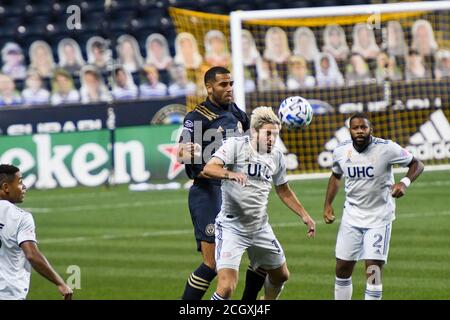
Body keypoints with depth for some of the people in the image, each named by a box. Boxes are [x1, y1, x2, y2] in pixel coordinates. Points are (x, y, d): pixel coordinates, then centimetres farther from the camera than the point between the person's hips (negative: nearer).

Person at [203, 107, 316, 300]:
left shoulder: (277, 157, 7)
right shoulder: (236, 146, -11)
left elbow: (283, 191, 22)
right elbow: (209, 168, -24)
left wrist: (304, 215, 20)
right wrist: (230, 174, -43)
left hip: (260, 228, 7)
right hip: (231, 227, -7)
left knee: (280, 276, 21)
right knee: (226, 288, -20)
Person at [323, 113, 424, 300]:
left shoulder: (386, 148, -17)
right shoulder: (341, 151, -3)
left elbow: (417, 164, -6)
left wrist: (405, 183, -25)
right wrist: (327, 204, 10)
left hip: (379, 217, -4)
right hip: (352, 216, 4)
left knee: (373, 272, -12)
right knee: (342, 270, 8)